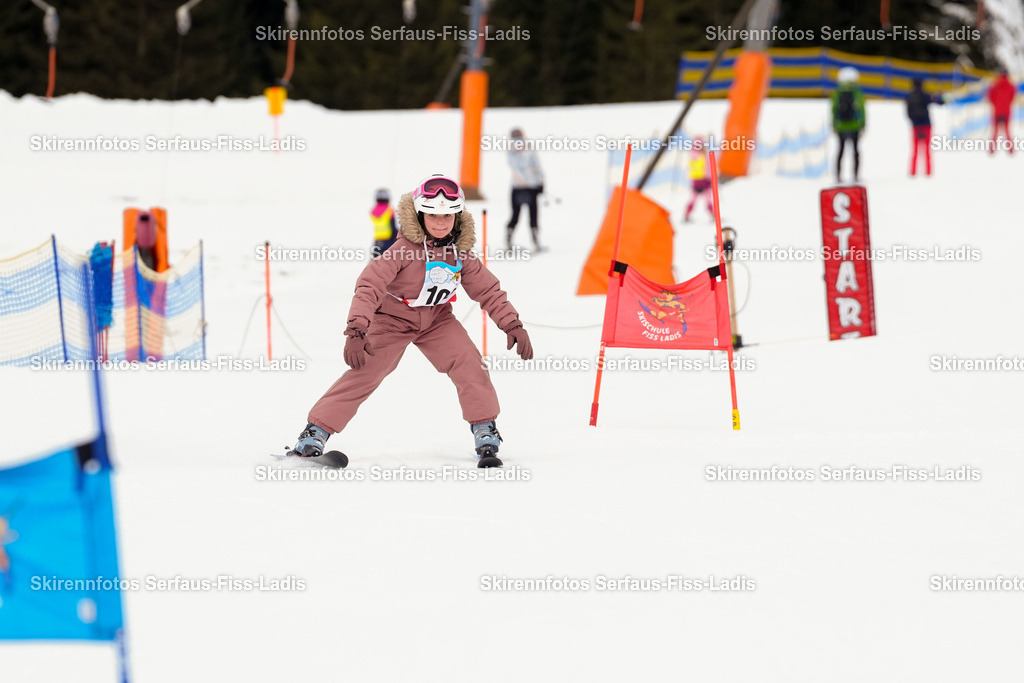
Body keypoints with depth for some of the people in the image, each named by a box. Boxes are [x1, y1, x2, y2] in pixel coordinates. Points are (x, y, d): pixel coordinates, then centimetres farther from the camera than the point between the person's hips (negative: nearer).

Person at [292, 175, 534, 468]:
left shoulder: (460, 253, -10)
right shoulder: (405, 248, -25)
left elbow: (488, 290, 1)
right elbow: (370, 284, -31)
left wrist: (513, 325, -7)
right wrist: (356, 330, -42)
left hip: (436, 319, 4)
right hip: (393, 319, -4)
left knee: (468, 362, -17)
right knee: (364, 372, -13)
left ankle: (485, 432, -6)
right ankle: (316, 430, -5)